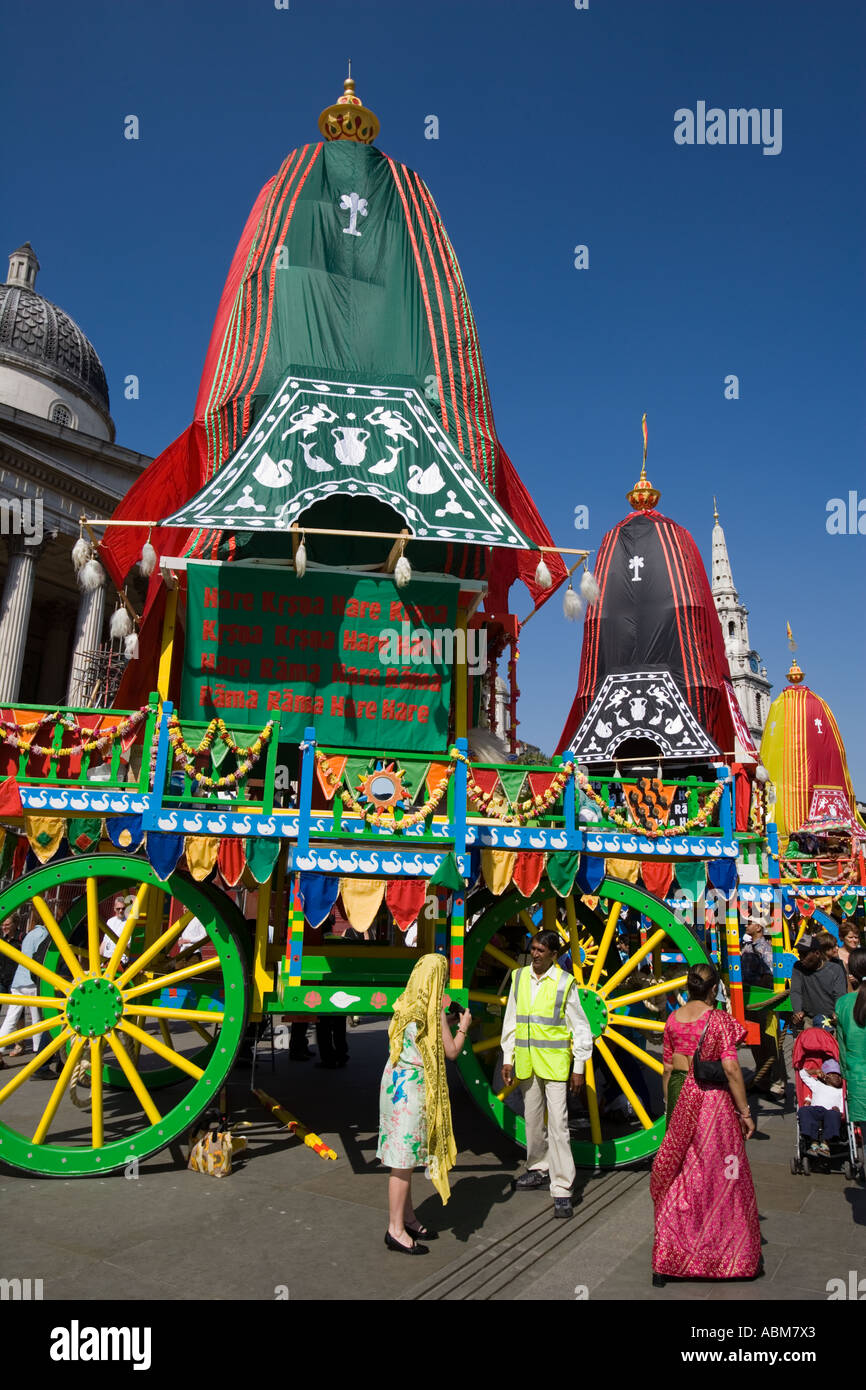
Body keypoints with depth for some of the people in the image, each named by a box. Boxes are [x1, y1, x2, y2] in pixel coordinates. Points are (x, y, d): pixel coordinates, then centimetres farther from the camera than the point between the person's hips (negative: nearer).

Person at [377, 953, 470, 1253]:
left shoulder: (406, 1005, 8)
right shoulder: (432, 1009, -15)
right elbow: (451, 1051, -9)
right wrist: (463, 1027, 7)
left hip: (397, 1081, 9)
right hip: (412, 1086, -9)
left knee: (405, 1155, 16)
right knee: (405, 1157, -3)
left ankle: (407, 1218, 26)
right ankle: (396, 1229, 3)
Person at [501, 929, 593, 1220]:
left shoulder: (564, 983, -9)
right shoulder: (519, 977, 4)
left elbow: (581, 1029, -3)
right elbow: (511, 1021, 11)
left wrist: (579, 1068, -3)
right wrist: (507, 1059, 9)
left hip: (554, 1063, -4)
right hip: (526, 1063, 5)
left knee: (557, 1124, -5)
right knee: (532, 1119, 15)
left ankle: (562, 1189, 1)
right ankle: (538, 1169, 35)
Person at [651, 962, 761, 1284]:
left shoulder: (673, 1019, 2)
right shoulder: (719, 1019, -13)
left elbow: (667, 1067, 8)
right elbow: (730, 1069, -16)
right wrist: (744, 1111, -9)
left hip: (680, 1096, 4)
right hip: (712, 1099, -4)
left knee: (680, 1171, 13)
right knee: (720, 1173, 10)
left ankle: (669, 1257, 18)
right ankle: (729, 1252, 22)